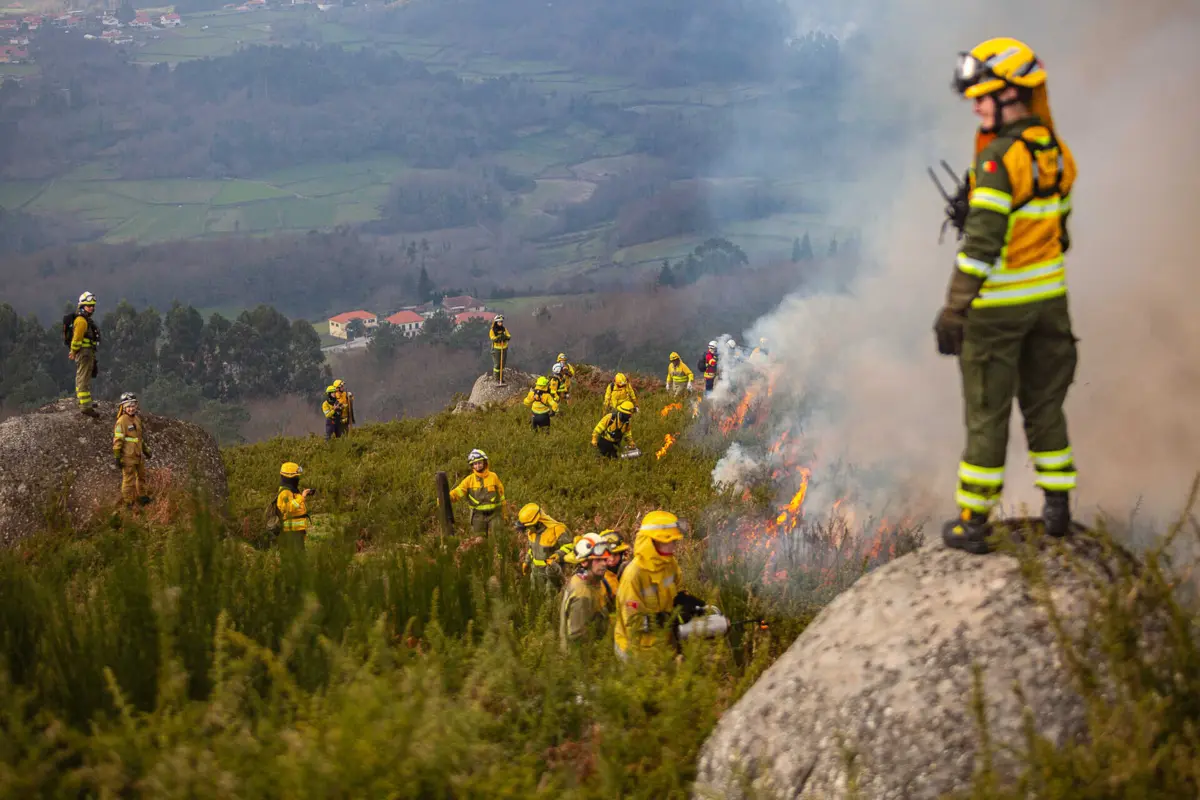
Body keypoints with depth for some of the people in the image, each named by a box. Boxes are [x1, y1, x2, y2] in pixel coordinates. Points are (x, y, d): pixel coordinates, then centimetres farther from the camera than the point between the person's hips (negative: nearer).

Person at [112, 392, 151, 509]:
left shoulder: (137, 418, 9)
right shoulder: (122, 421, -16)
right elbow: (117, 440, -17)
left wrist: (146, 450, 26)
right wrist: (117, 457, -18)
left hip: (139, 455, 8)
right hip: (128, 456, -8)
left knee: (142, 476, 21)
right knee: (129, 479, -1)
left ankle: (142, 497, 38)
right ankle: (128, 502, 10)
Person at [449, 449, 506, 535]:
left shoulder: (493, 477, 1)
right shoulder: (469, 479, 1)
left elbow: (501, 495, 8)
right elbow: (458, 491, -11)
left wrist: (503, 513, 11)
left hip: (494, 514, -1)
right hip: (478, 516, 1)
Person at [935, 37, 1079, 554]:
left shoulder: (998, 161, -21)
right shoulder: (1058, 153, 5)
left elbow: (981, 243, -24)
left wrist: (953, 310, -20)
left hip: (997, 303, -7)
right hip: (1049, 297, 7)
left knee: (986, 413, 1)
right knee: (1044, 402, 18)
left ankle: (972, 524, 8)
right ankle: (1057, 506, 23)